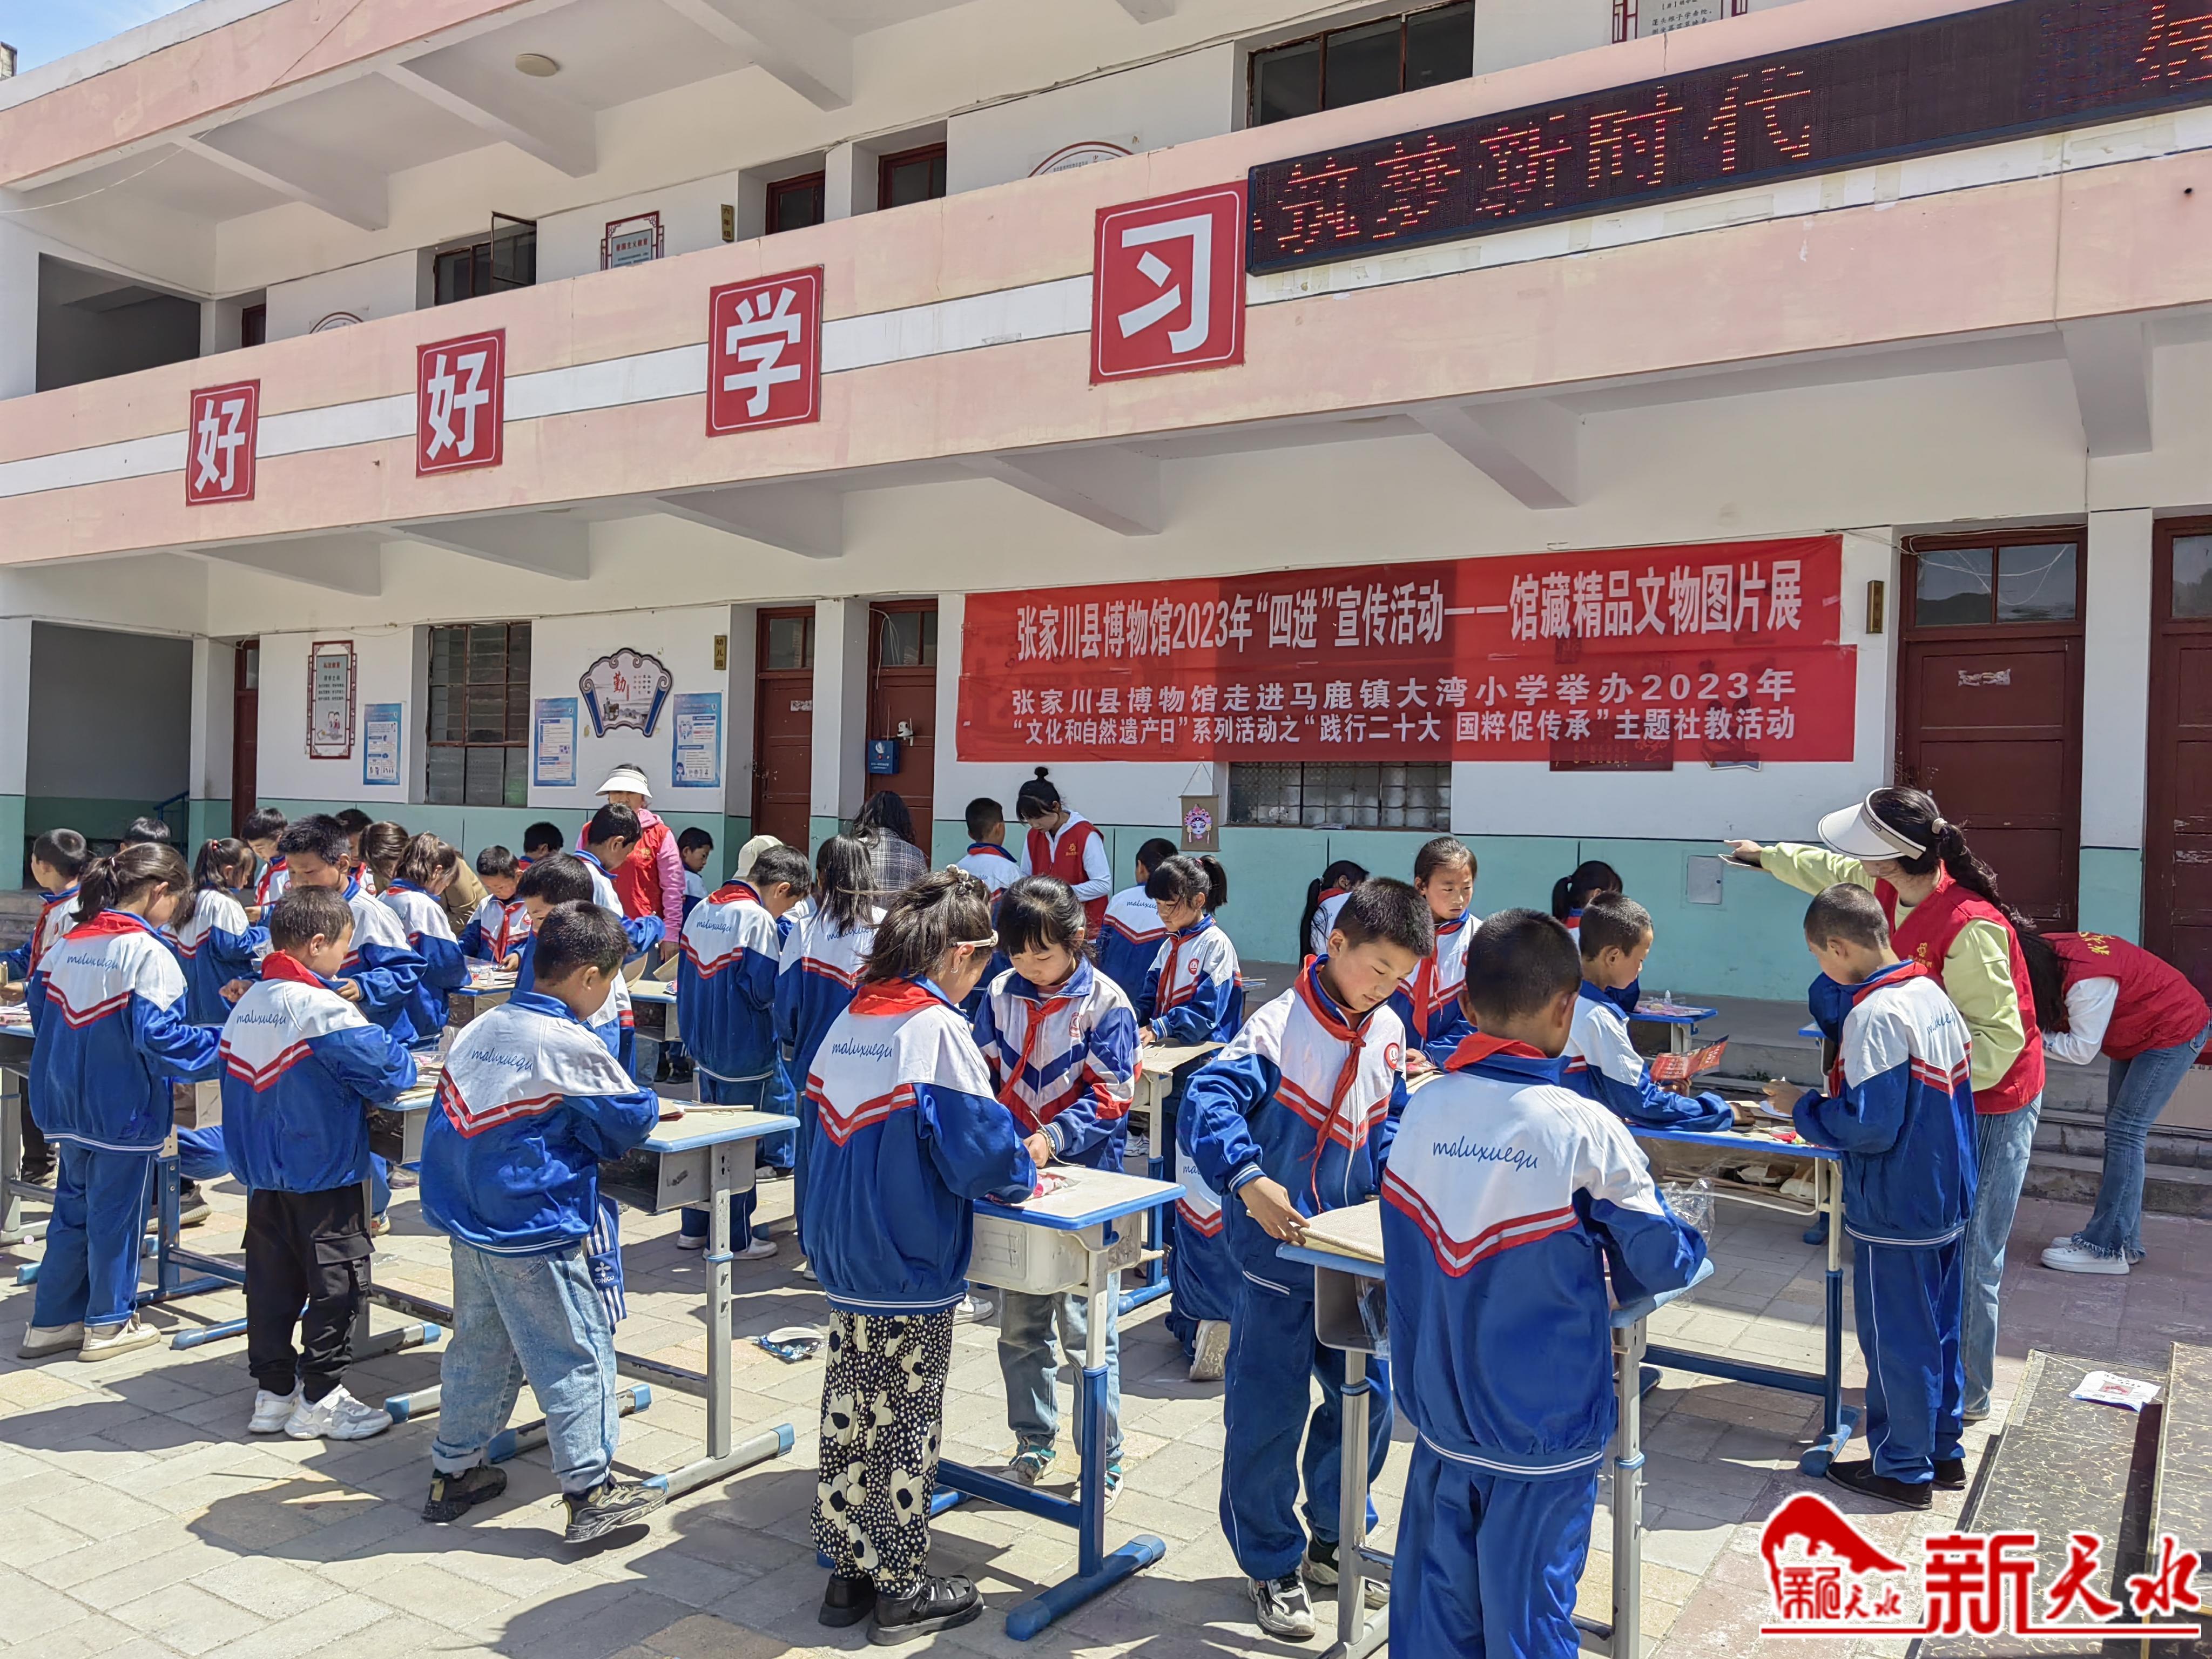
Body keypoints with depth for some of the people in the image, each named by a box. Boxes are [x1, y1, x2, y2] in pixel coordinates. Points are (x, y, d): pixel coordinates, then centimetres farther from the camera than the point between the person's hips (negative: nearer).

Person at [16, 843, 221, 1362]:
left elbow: (42, 1009, 15)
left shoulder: (67, 945, 4)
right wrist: (222, 1045, -12)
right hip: (124, 1107, -7)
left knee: (73, 1208, 18)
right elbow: (159, 1036, -22)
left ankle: (52, 1321, 26)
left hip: (68, 1105, 7)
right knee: (116, 1215, 7)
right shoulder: (148, 954, -19)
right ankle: (108, 1324, 19)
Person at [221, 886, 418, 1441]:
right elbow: (385, 1067, -21)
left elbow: (240, 1079, 17)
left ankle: (272, 1391, 22)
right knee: (338, 1281, 2)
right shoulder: (322, 1008, -19)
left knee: (271, 1279, 14)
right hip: (323, 1172, -8)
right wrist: (408, 1067, 2)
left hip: (264, 1173, 8)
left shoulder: (246, 1005, 7)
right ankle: (320, 1399, 7)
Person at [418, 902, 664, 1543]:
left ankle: (453, 1471, 31)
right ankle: (591, 1491, 7)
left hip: (466, 1220, 8)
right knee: (576, 1352, 2)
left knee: (478, 1343, 20)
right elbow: (629, 1119, -10)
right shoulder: (570, 1045, -18)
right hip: (533, 1231, -8)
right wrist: (648, 1108, 12)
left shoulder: (479, 1028, 3)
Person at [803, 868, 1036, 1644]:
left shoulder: (848, 1020, 3)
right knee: (907, 1425, 7)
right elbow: (983, 1151, -19)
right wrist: (1020, 1175, 3)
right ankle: (903, 1589, 19)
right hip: (912, 1269, -6)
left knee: (850, 1412, 15)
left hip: (843, 1261, 7)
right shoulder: (937, 1028, -18)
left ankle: (848, 1571, 27)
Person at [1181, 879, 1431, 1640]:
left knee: (1368, 1397, 14)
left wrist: (1395, 1173, -2)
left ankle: (1334, 1536, 37)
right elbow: (1208, 1101, -32)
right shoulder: (1281, 1027, -20)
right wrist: (1249, 1180, -45)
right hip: (1279, 1251, -6)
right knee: (1270, 1413, 4)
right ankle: (1272, 1565, 24)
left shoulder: (1388, 1032, 2)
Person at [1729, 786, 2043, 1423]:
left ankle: (1967, 1398, 19)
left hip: (1990, 1105, -8)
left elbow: (1997, 1040, -27)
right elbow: (1833, 871, 18)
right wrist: (1767, 855, 32)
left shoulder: (1970, 929, -31)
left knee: (1967, 1258, 2)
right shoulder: (1892, 888, -5)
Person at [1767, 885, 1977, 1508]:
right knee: (1938, 1331, 19)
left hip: (1895, 1213, -9)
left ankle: (1903, 1470, 19)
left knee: (1895, 1340, 6)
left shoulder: (1876, 1015, -24)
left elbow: (1868, 1126, -25)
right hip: (1946, 1200, 9)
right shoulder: (1934, 995, 3)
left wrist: (1803, 1106, -11)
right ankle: (1942, 1452, 33)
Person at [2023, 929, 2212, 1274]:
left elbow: (2081, 1050, -27)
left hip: (2175, 1031, -9)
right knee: (2119, 1129, 9)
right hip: (2138, 1032, 9)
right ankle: (2123, 1238, 16)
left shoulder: (2087, 982, -36)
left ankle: (2108, 1247, -8)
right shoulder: (2045, 952, -13)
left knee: (2125, 1131, -11)